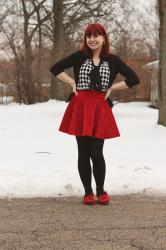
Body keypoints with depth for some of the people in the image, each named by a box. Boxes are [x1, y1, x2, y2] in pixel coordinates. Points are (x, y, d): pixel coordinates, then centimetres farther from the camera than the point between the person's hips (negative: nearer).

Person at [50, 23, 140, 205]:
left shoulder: (112, 60, 4)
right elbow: (55, 69, 8)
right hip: (80, 107, 1)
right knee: (83, 152, 5)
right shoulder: (79, 56, 3)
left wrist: (111, 88, 1)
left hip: (100, 108, -1)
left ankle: (101, 191, 17)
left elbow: (134, 79, 4)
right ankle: (88, 192, 18)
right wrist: (72, 83, 2)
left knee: (96, 153, -4)